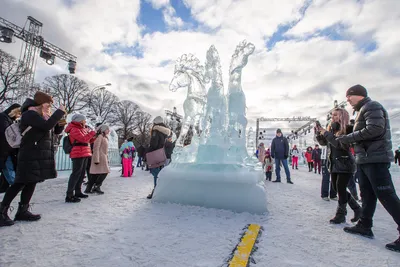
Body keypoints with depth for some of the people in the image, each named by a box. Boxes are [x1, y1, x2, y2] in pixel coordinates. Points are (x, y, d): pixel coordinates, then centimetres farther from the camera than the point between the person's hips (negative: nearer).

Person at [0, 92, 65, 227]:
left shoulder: (42, 116, 16)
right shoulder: (29, 114, -11)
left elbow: (57, 130, 19)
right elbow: (47, 125, -28)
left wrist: (61, 121, 0)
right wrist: (60, 111, -18)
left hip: (41, 156, 9)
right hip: (30, 156, -9)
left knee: (32, 182, 10)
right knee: (21, 183, -6)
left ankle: (22, 211, 19)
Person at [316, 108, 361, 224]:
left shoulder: (347, 129, -12)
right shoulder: (332, 129, 9)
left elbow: (339, 144, -25)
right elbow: (324, 142, 11)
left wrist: (326, 133, -22)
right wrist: (319, 132, -5)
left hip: (345, 164, -8)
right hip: (334, 164, 8)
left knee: (340, 188, -7)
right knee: (337, 188, 11)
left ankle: (341, 214, 6)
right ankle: (357, 208, 29)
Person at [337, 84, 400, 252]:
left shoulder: (371, 106, -8)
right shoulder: (363, 110, 21)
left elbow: (375, 129, -22)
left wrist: (348, 138, -17)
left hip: (375, 159, -10)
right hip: (365, 159, 10)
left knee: (386, 196, -8)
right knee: (367, 195, 13)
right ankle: (364, 226, 22)